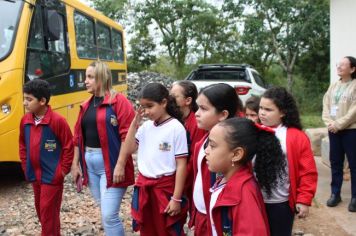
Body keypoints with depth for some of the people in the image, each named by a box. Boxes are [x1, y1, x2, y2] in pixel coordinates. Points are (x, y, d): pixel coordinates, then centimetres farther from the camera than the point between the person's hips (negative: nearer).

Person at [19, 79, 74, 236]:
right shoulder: (25, 120, 1)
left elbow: (68, 147, -13)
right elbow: (23, 145, 14)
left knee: (48, 211, 0)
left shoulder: (57, 121, -19)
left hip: (52, 176, -7)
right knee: (40, 209, 19)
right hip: (34, 175, 7)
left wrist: (63, 170, -10)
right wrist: (25, 166, 9)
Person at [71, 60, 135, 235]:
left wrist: (120, 166, -19)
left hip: (110, 164, -7)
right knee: (105, 211, 17)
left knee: (109, 215, -7)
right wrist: (75, 164, 12)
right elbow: (78, 136, 15)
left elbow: (127, 137, -15)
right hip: (89, 163, 7)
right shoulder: (86, 105, 13)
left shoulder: (119, 101, -9)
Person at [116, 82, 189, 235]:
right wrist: (135, 122, -3)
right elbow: (128, 149, 2)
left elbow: (181, 165, -14)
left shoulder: (176, 128, -14)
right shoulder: (146, 126, 4)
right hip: (143, 186, 6)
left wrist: (176, 198, -15)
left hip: (165, 187, -5)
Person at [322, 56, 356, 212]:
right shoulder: (333, 86, 11)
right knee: (335, 162, 11)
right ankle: (335, 194, 22)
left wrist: (338, 124, -16)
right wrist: (329, 123, -7)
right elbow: (326, 106, 8)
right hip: (334, 130, 6)